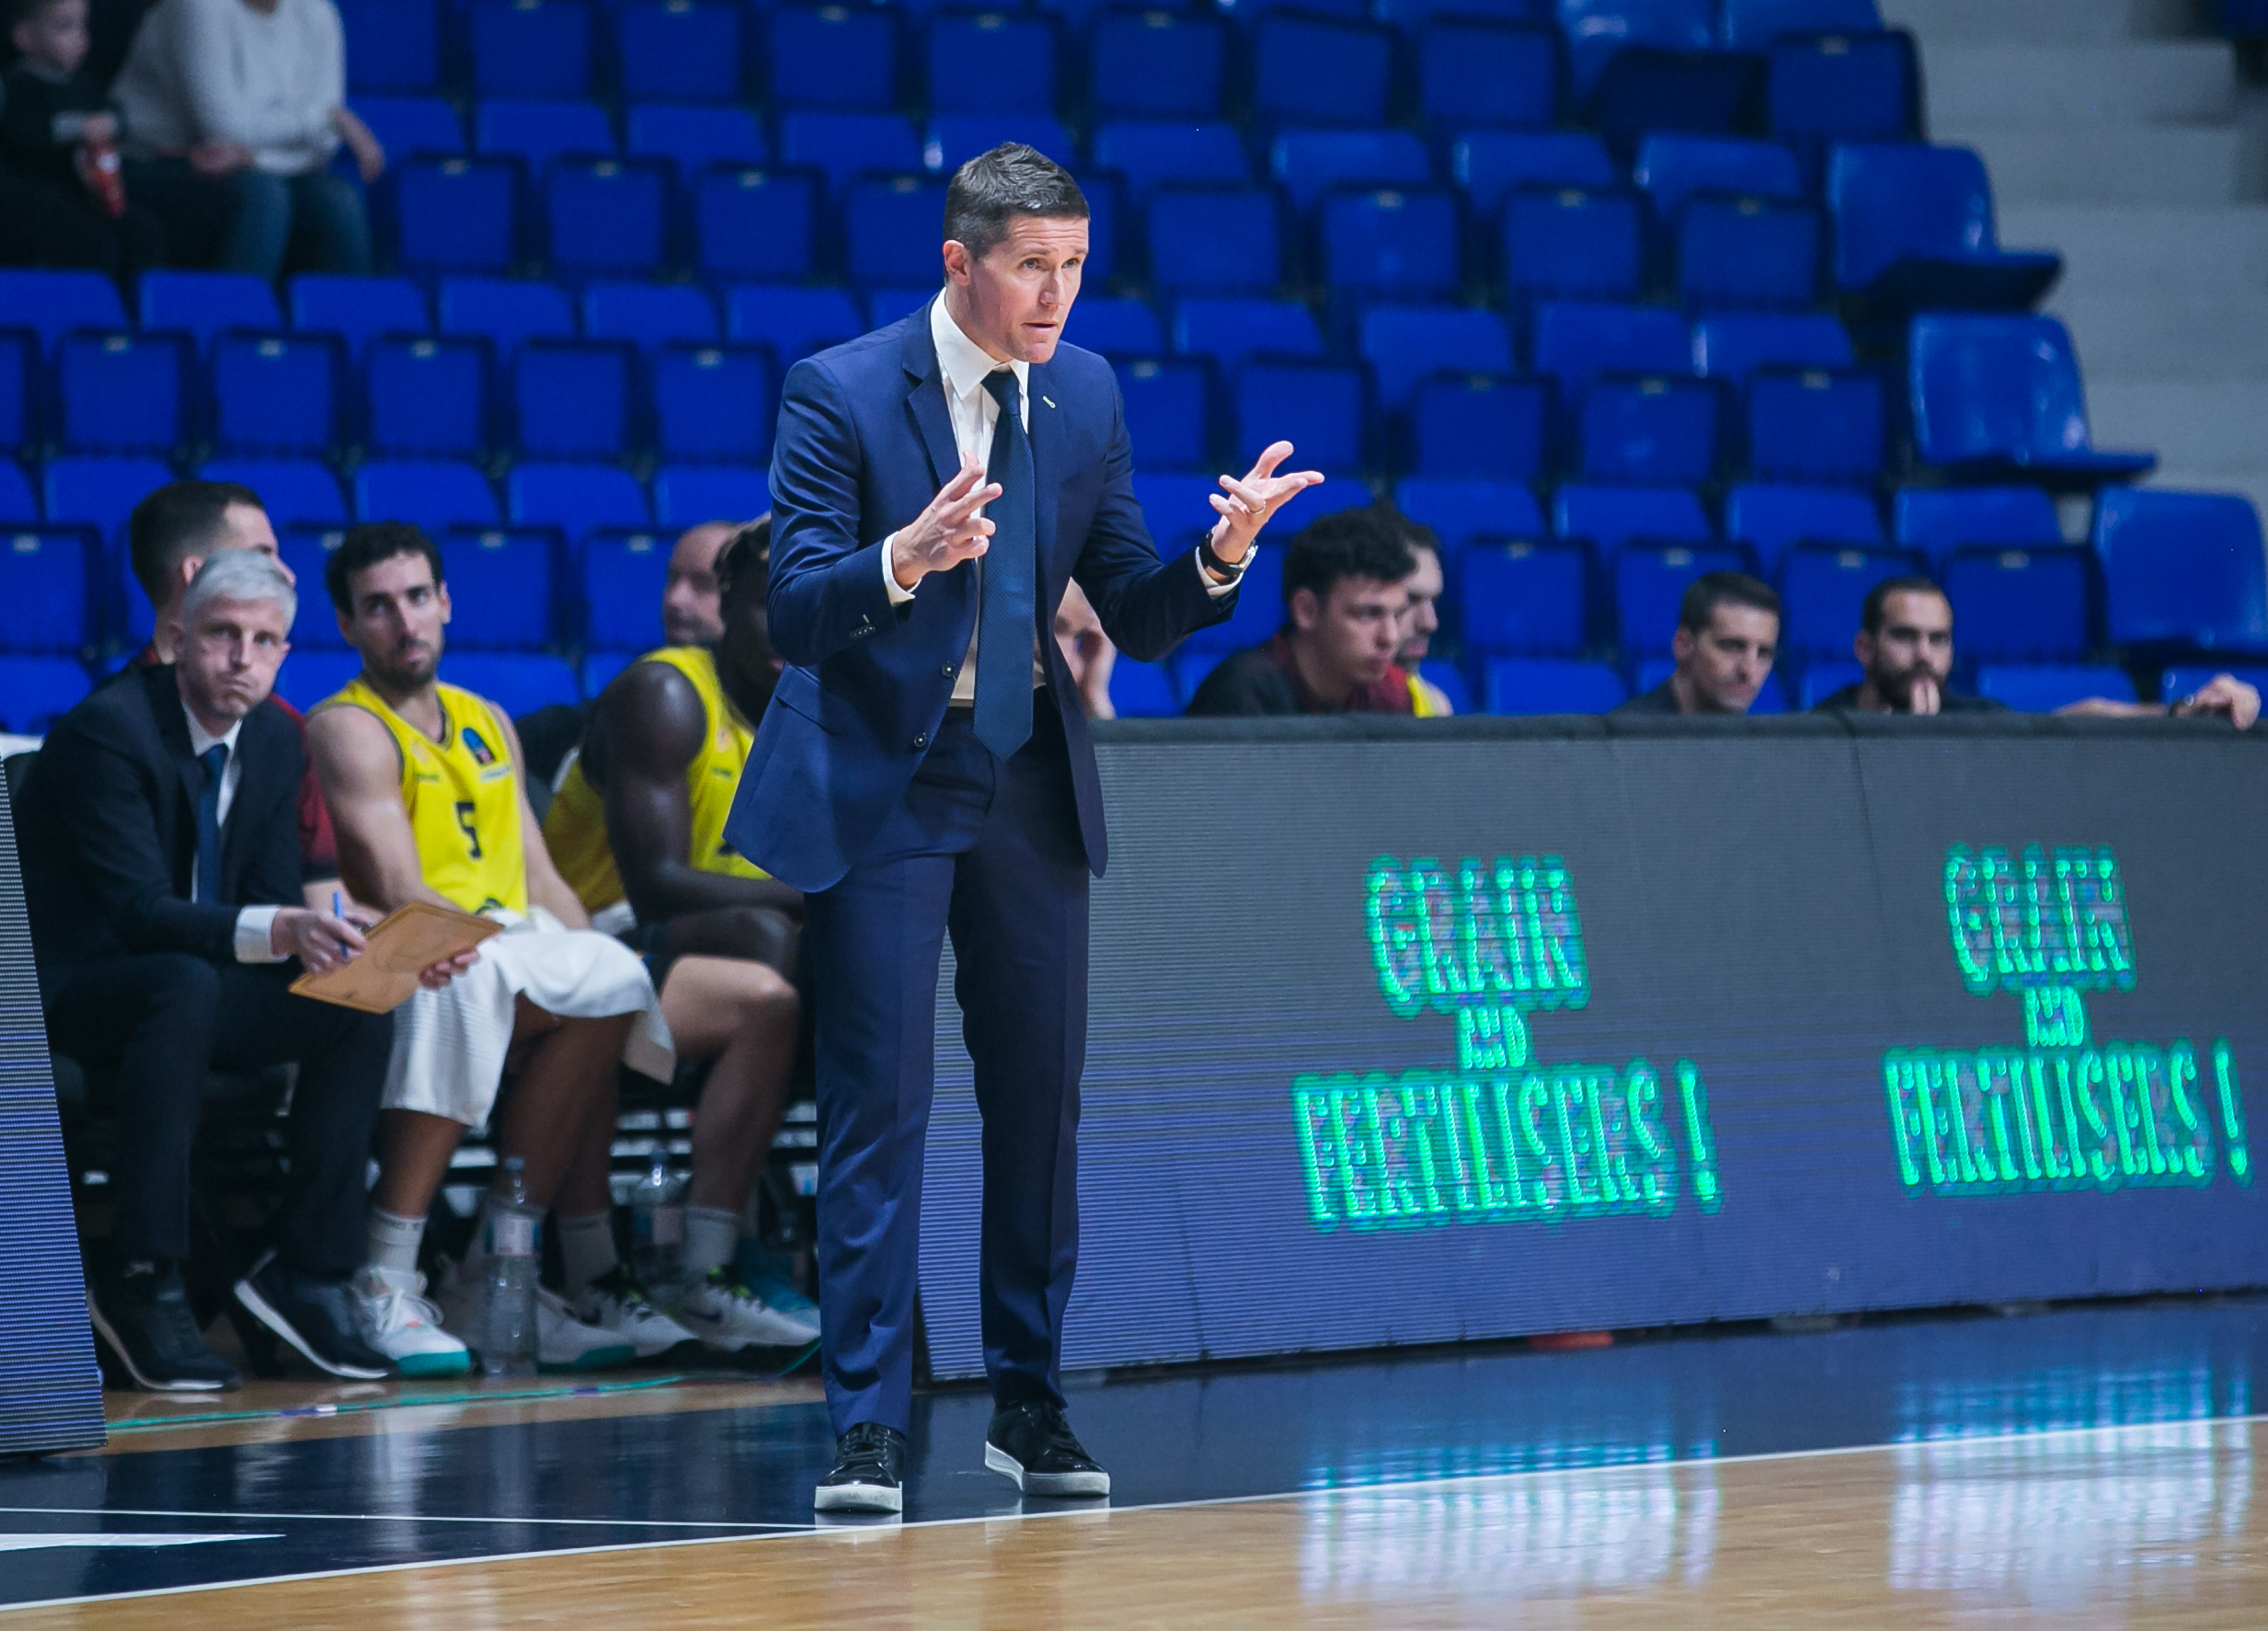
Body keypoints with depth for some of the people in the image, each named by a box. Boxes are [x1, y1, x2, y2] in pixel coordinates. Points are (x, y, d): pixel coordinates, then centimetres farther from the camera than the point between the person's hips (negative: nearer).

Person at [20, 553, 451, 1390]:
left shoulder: (274, 739, 5)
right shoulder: (109, 729, -19)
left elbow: (277, 899, 4)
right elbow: (139, 908, -27)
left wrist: (373, 949, -17)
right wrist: (275, 931, -42)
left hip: (199, 988, 8)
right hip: (72, 995, -8)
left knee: (359, 1004, -14)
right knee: (186, 984, -38)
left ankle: (308, 1271, -10)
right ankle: (144, 1284, -35)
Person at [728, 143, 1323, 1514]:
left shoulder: (1086, 396, 4)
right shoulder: (842, 393, -11)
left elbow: (1142, 623, 7)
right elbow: (796, 617, -16)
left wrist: (1221, 556, -14)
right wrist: (902, 560, -35)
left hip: (1028, 784, 5)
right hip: (881, 786, -5)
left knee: (1042, 1100, 8)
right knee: (880, 1102, -7)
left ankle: (1030, 1404, 19)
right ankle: (870, 1423, -4)